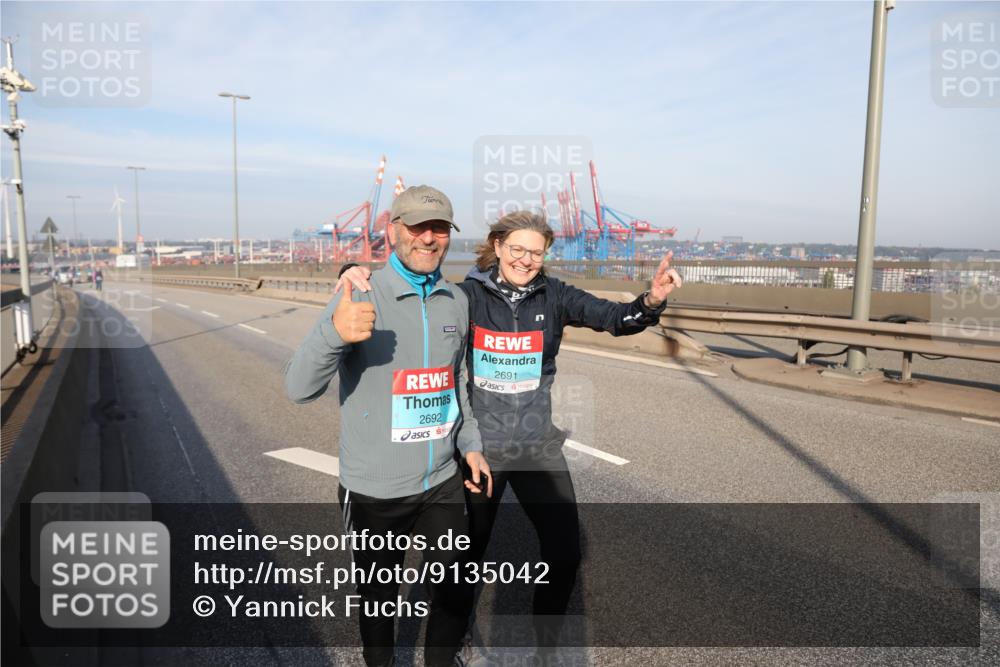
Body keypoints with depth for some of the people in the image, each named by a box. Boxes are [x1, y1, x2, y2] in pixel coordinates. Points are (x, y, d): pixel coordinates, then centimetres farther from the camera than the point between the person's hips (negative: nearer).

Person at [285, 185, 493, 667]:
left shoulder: (457, 300, 0)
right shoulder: (361, 296, -16)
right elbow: (300, 388, -26)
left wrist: (470, 444, 11)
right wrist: (334, 332, -44)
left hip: (443, 483, 4)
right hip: (375, 490, -4)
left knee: (453, 595, 16)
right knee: (379, 598, 17)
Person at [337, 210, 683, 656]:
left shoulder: (554, 296, -5)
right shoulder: (467, 295, -10)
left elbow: (615, 318, -13)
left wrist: (652, 300, -34)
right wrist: (359, 277, -31)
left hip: (538, 444, 2)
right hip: (477, 445, -1)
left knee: (564, 551, 4)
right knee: (468, 551, 16)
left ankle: (547, 640, 32)